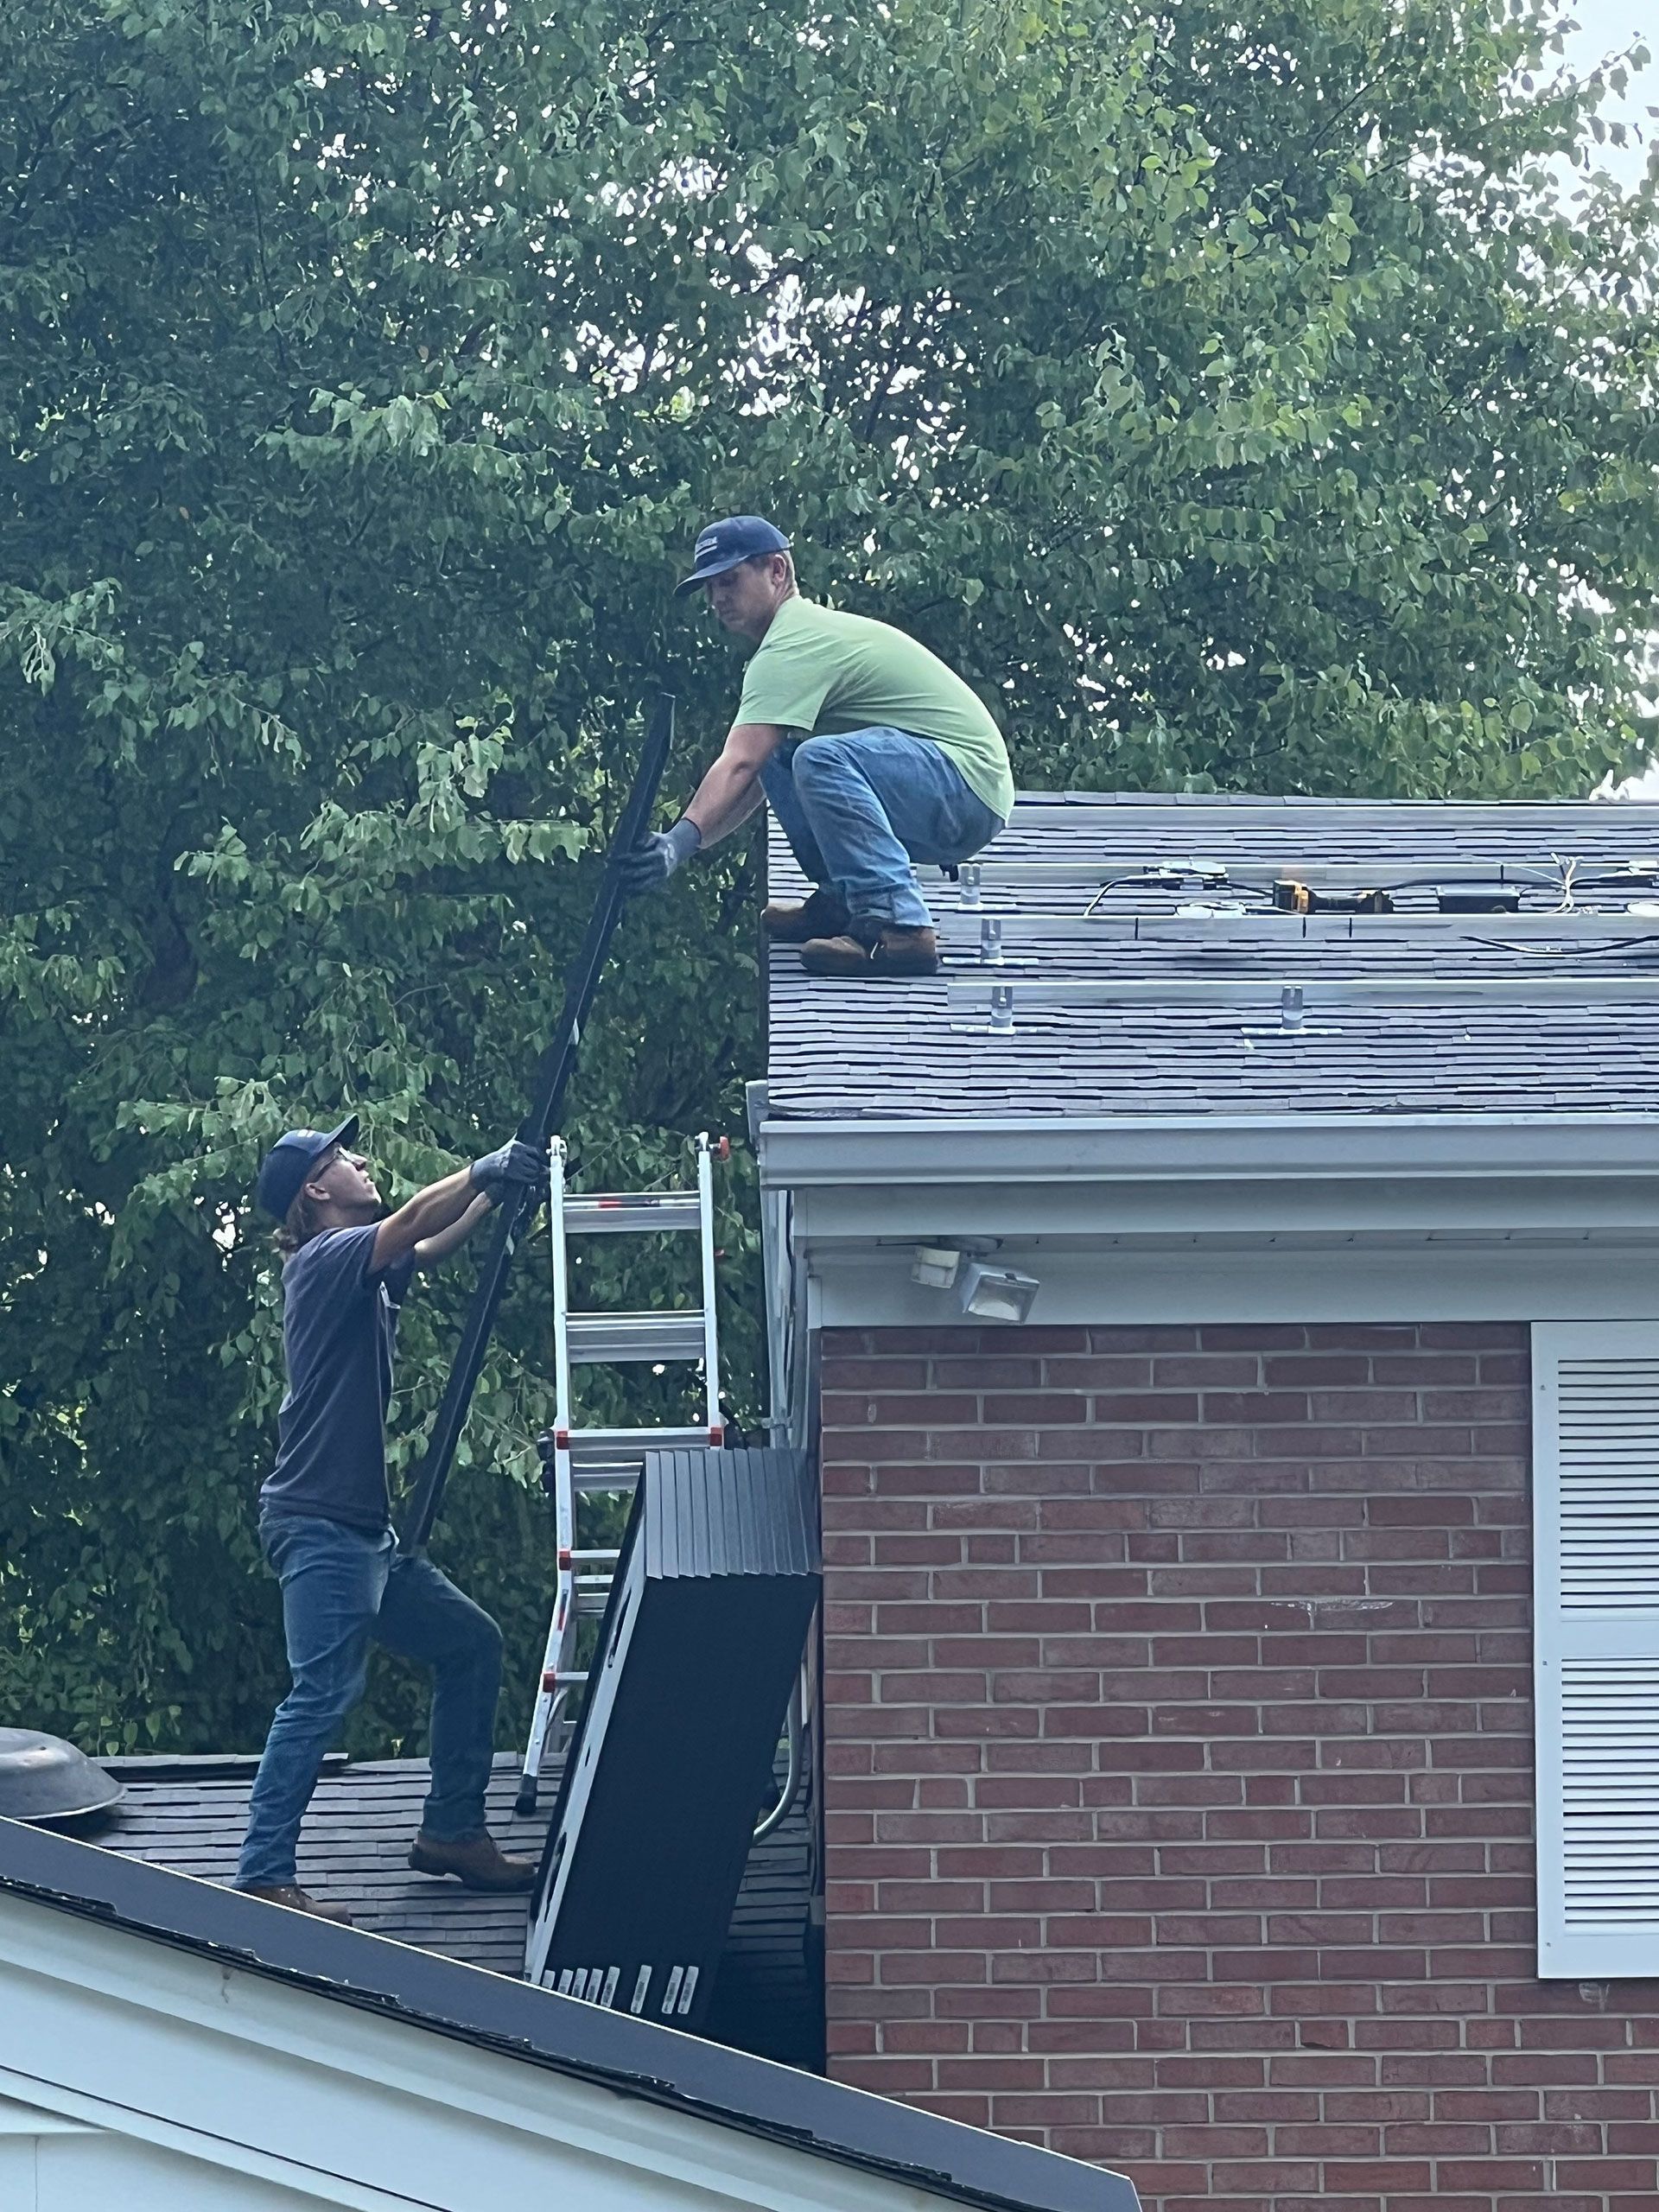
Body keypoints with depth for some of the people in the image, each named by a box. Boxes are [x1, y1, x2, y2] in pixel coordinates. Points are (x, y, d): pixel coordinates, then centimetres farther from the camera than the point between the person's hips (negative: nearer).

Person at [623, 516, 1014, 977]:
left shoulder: (794, 645, -14)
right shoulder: (811, 629, 20)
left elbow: (738, 767, -27)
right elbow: (754, 778, 21)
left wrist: (681, 842, -35)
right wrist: (676, 843, 11)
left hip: (970, 786, -11)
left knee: (823, 758, -33)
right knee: (774, 752, 12)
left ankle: (897, 927, -35)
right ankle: (842, 900, 9)